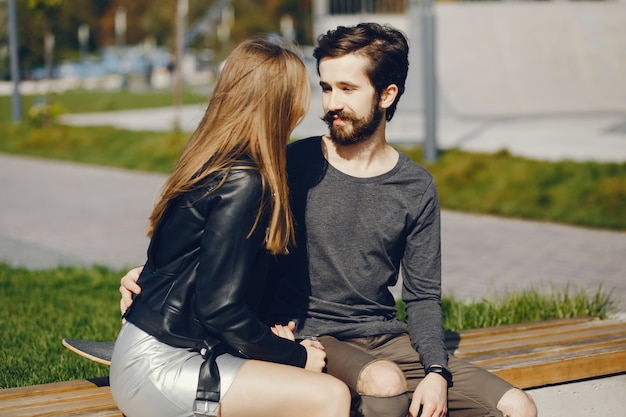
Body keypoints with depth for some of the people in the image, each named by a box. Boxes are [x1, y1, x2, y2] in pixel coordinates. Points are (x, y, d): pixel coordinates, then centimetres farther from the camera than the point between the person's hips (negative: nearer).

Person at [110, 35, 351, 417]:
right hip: (160, 371, -9)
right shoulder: (242, 182, -18)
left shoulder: (213, 166, 10)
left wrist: (266, 334, 5)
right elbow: (219, 308, -20)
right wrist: (295, 355, -7)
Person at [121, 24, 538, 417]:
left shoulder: (416, 188, 4)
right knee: (385, 383, -37)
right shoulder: (291, 165, -2)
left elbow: (422, 296, 6)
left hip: (385, 338, 4)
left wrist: (436, 373, -10)